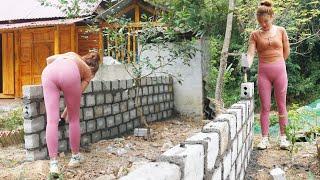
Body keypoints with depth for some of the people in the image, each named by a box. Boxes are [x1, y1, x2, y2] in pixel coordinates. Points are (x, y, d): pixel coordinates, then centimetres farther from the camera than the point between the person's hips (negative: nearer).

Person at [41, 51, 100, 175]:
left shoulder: (72, 55, 42)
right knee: (74, 119, 16)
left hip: (48, 71, 3)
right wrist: (65, 114, 35)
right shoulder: (88, 73, 31)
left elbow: (49, 59, 27)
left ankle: (53, 163, -1)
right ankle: (75, 157, 27)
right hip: (69, 72, -3)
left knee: (52, 120, 0)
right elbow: (77, 95, 24)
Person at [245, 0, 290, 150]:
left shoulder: (280, 31, 3)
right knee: (265, 106, 3)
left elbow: (286, 52, 10)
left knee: (281, 105, 6)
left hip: (279, 71, 0)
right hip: (263, 72, 0)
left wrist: (276, 63, 12)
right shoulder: (255, 34, 2)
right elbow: (250, 54, -9)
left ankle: (283, 137, 15)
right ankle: (265, 138, 9)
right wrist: (246, 66, -27)